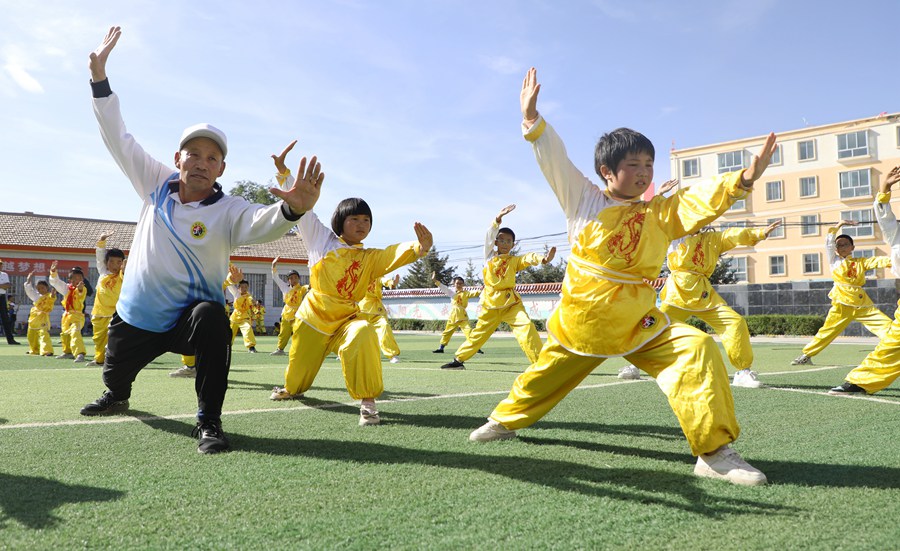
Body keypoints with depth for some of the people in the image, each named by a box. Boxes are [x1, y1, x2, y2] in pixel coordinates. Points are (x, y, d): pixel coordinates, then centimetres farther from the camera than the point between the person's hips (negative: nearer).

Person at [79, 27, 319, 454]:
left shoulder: (228, 210, -16)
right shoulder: (157, 183, -4)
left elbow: (263, 225, -36)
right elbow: (118, 140, 2)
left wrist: (290, 208, -59)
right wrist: (100, 78, -2)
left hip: (192, 315, -4)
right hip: (135, 315, 5)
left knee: (212, 319, -38)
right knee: (115, 376, 22)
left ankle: (208, 422, -26)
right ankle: (116, 396, 63)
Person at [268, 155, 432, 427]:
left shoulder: (371, 257, -1)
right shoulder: (323, 239, 1)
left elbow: (396, 254, -19)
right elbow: (303, 209, 3)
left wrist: (420, 247, -40)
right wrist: (287, 176, -2)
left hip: (346, 319, -1)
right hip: (313, 317, 1)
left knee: (363, 336, -36)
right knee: (298, 369, 15)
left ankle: (367, 402, -27)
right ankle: (291, 388, 55)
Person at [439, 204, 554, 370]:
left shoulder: (515, 260, 2)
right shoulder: (490, 256, 4)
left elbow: (529, 258, -17)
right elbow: (490, 235, -8)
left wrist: (543, 258, -39)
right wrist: (499, 218, -22)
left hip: (511, 302, -1)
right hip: (490, 303, 1)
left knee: (526, 327, -20)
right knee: (479, 333, 13)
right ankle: (458, 359, 30)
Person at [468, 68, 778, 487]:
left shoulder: (663, 214, 4)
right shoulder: (582, 201, -1)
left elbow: (704, 199, -7)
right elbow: (555, 160, -5)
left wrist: (743, 180, -23)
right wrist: (532, 118, -13)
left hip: (641, 326, 1)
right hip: (579, 322, -1)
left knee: (696, 351, -20)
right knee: (546, 373, 15)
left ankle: (715, 452, -11)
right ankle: (507, 419, 45)